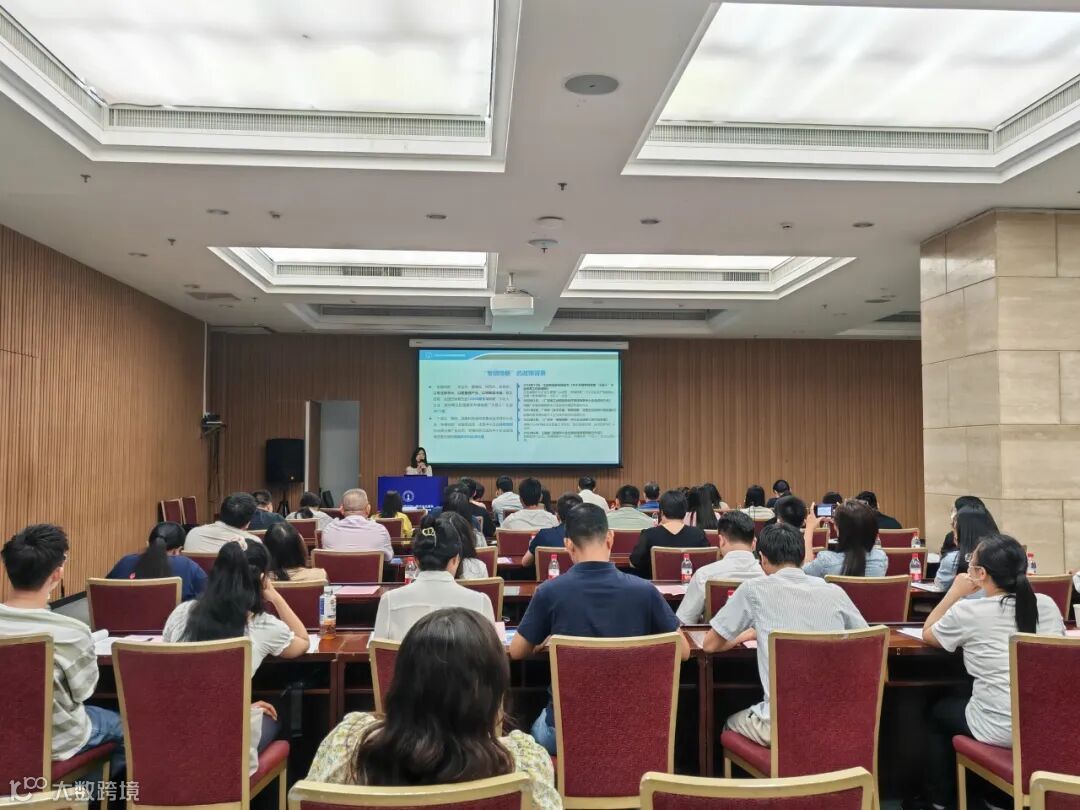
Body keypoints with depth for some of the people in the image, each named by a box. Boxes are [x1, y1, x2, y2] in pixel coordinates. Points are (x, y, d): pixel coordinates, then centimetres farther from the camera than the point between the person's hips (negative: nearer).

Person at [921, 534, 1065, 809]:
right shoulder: (1047, 605, 1)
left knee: (939, 711, 25)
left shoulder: (967, 611, -11)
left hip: (1000, 730, -5)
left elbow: (928, 634, 7)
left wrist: (955, 592, 10)